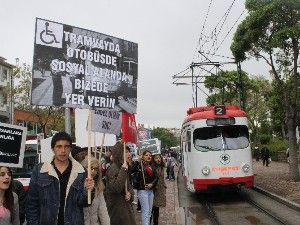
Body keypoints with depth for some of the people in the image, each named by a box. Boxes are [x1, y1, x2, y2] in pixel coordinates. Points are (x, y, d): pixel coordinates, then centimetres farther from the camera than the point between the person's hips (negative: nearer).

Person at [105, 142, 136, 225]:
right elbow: (115, 188, -30)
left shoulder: (122, 167, 11)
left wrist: (130, 193, -6)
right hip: (117, 207, -9)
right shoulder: (113, 169, -17)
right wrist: (123, 170, -28)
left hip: (125, 205, 9)